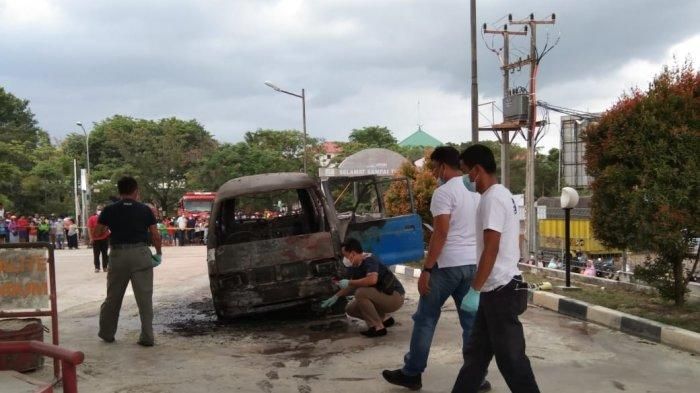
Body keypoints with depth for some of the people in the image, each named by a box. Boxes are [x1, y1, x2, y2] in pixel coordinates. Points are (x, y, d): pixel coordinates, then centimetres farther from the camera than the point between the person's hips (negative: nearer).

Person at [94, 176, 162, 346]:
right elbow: (155, 235, -1)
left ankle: (106, 333, 27)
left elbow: (97, 233, 4)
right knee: (145, 297, 2)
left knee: (113, 297, 15)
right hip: (141, 254, -1)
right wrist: (158, 252, 14)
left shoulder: (109, 210, 2)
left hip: (118, 254, 1)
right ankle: (147, 337, 1)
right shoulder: (145, 210, 0)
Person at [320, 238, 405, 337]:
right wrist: (336, 296, 12)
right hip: (383, 297, 9)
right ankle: (383, 319, 13)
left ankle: (378, 327, -18)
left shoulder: (369, 261, -22)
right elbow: (354, 286, 20)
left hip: (395, 297, -9)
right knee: (350, 309, 7)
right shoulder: (355, 266, 3)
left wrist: (349, 282, -31)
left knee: (361, 293, -29)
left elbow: (372, 280, -42)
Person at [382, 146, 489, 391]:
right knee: (472, 321, 10)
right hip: (473, 264, 7)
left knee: (425, 319, 5)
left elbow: (440, 234, -18)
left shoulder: (444, 192, -13)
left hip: (448, 265, -7)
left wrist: (426, 269, -15)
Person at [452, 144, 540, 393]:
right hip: (497, 289, 10)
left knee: (510, 356, -1)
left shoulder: (492, 199, -17)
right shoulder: (502, 195, 14)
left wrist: (475, 290, -18)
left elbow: (491, 250, -22)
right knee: (476, 351, 16)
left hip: (500, 290, -10)